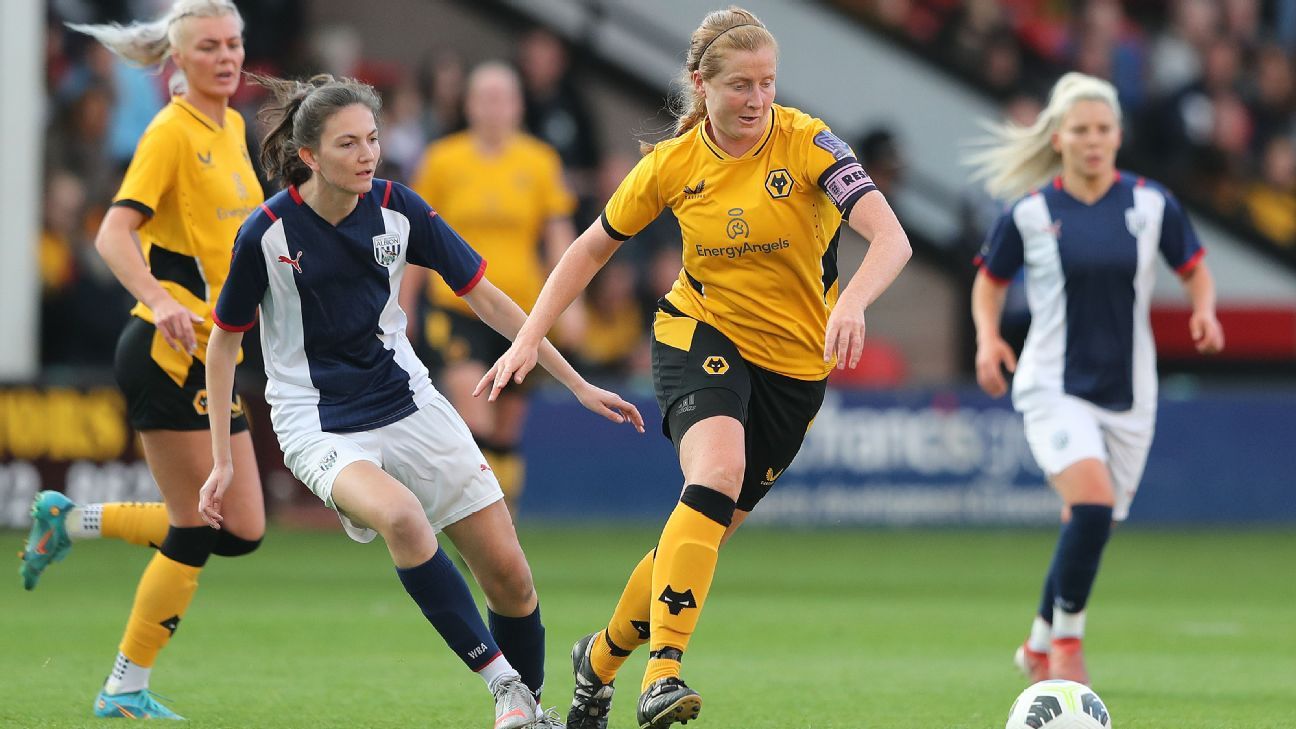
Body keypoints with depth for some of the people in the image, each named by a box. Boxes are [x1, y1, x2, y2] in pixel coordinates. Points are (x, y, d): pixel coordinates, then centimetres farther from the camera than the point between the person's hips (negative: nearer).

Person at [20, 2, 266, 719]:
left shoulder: (232, 127, 13)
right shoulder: (172, 131, -12)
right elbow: (113, 235, -21)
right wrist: (161, 304, -35)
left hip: (211, 357, 9)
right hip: (167, 354, -9)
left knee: (241, 531, 7)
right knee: (197, 528, -7)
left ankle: (71, 521, 22)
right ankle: (126, 689, 5)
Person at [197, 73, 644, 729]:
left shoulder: (398, 209, -6)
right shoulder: (267, 233, -14)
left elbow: (486, 299, 3)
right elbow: (224, 342, 0)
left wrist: (578, 384, 2)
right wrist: (221, 459, 0)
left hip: (409, 406, 4)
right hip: (318, 424, -4)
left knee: (510, 576, -3)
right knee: (401, 516, -35)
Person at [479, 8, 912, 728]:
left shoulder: (806, 142, -14)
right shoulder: (673, 164, -6)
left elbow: (892, 240, -26)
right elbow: (593, 247, 9)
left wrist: (851, 305, -46)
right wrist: (529, 338, 0)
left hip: (794, 361, 1)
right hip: (700, 335, -1)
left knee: (707, 528, 6)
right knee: (718, 472, -31)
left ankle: (603, 656, 32)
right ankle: (664, 671, -39)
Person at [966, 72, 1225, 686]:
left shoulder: (1150, 203, -2)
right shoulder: (1030, 212, -5)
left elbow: (1194, 267, 11)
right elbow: (990, 281, 9)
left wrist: (1204, 312, -10)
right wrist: (987, 338, -9)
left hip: (1127, 393, 3)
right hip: (1054, 387, -3)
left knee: (1086, 528, 10)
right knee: (1093, 502, -25)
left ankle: (1040, 645, 35)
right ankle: (1067, 639, -7)